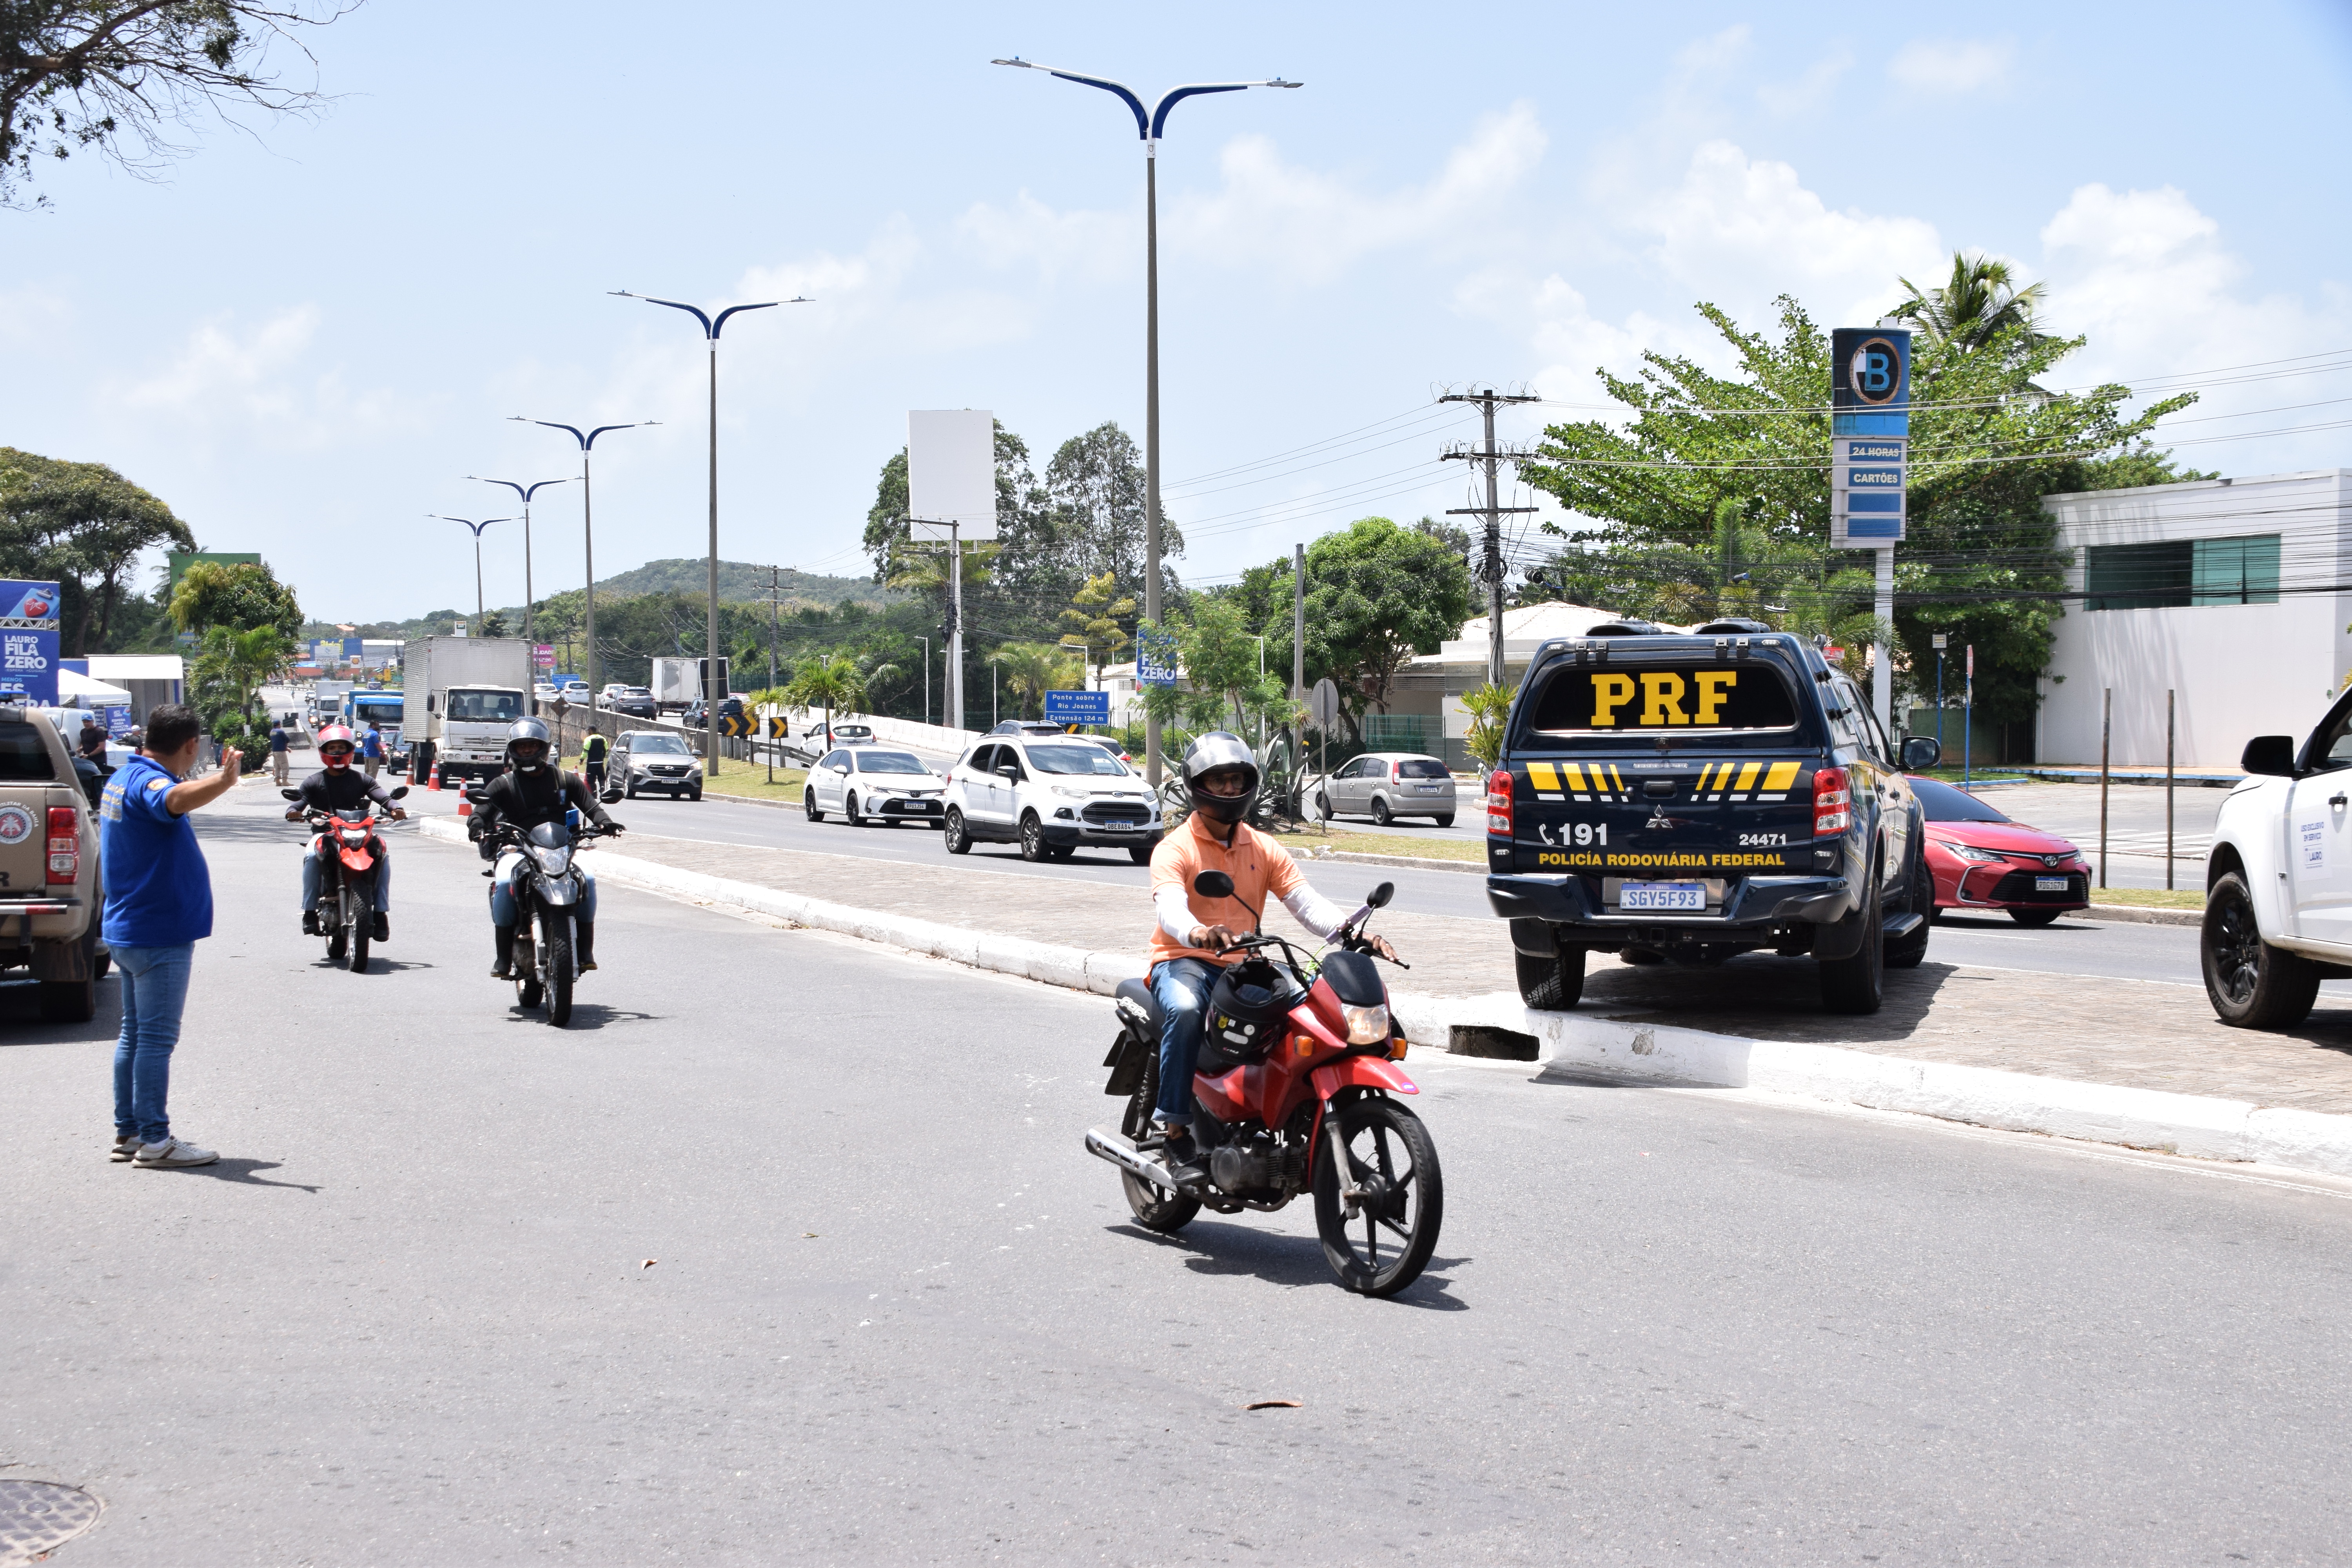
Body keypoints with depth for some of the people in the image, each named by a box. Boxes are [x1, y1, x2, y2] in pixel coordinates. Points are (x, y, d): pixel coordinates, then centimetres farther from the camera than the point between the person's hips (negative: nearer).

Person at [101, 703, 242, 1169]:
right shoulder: (147, 781, -20)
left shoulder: (123, 778, 12)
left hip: (128, 930, 10)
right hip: (160, 933, -10)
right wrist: (223, 782, -64)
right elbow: (175, 800, -46)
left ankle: (128, 1132, 21)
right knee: (157, 1038, -5)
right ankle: (154, 1140, -2)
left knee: (136, 1033, 15)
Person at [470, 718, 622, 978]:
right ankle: (503, 958, -25)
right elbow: (483, 811, -2)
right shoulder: (503, 784, 10)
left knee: (587, 879, -26)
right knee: (504, 883, -32)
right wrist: (478, 826, -26)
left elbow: (590, 805, 7)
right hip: (518, 849, -1)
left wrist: (603, 822, -15)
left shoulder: (565, 779, 14)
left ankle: (585, 951, -15)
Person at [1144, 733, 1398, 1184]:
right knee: (1185, 1011, -38)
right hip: (1183, 961, -4)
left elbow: (1306, 901, 0)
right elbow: (1169, 907, -23)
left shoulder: (1264, 850, 13)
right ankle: (1174, 1130, -30)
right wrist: (1198, 934, -47)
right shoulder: (1175, 850, -3)